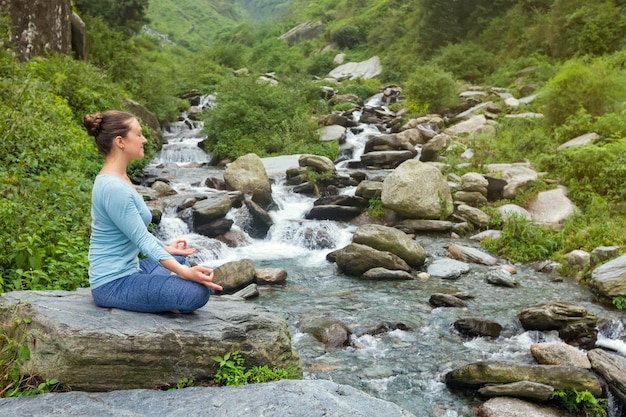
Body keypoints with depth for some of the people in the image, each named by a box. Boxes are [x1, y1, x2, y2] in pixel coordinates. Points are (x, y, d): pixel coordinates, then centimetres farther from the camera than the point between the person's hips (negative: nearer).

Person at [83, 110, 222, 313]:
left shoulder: (117, 179, 9)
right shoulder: (113, 188, -22)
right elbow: (142, 239, -24)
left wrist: (165, 248, 30)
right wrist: (184, 273, -29)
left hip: (127, 270, 11)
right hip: (113, 284, -11)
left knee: (181, 259, 33)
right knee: (197, 292, -25)